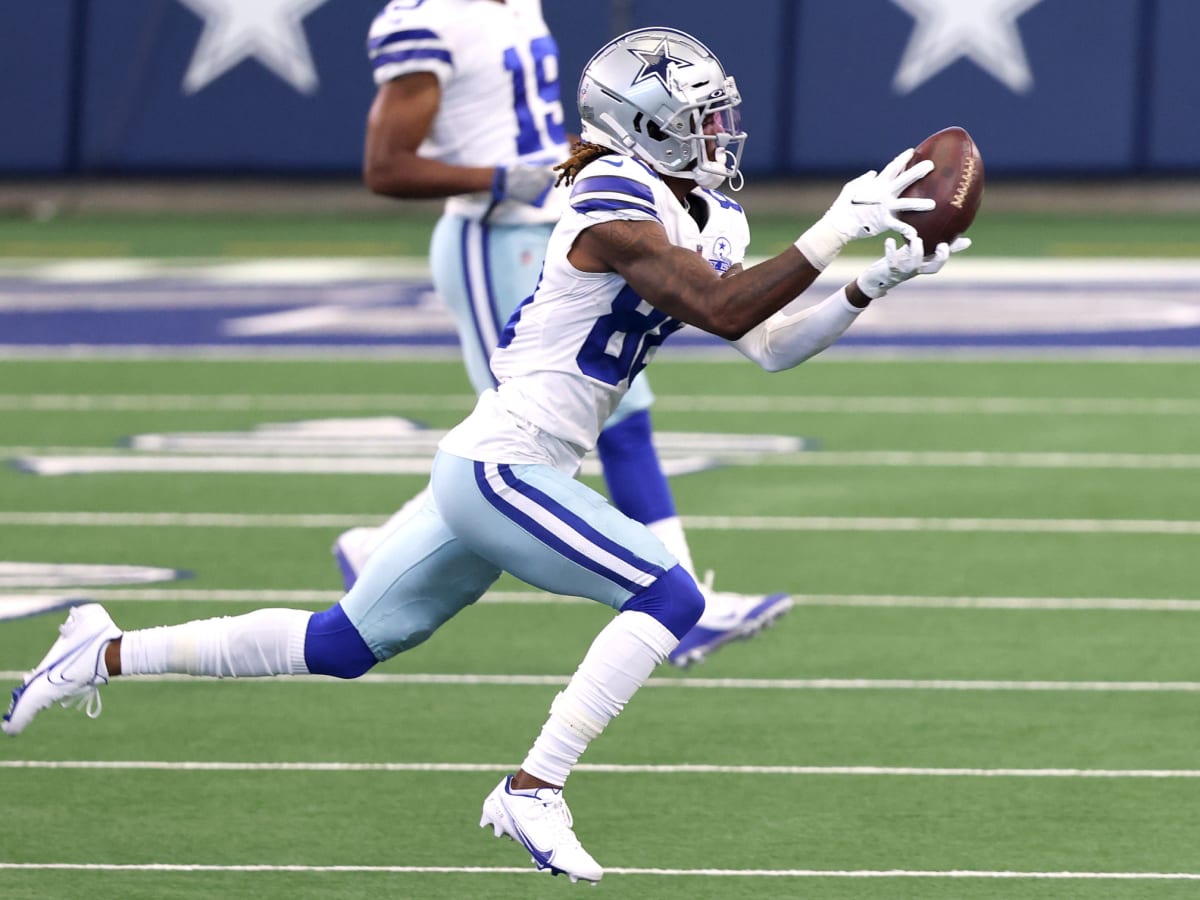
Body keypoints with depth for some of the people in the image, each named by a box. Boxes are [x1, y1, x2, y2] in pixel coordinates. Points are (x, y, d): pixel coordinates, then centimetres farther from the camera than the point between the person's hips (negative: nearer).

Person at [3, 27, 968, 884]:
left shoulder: (703, 223, 12)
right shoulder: (615, 209, -16)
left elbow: (772, 345, 12)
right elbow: (725, 313, -24)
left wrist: (873, 284, 3)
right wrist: (833, 232, -23)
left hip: (491, 476, 10)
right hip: (503, 468, -10)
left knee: (343, 646, 15)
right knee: (668, 597, -16)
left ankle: (106, 654, 22)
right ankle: (535, 790, -14)